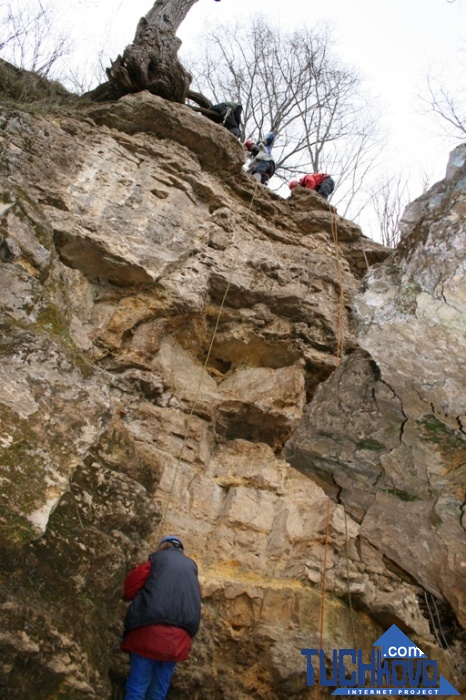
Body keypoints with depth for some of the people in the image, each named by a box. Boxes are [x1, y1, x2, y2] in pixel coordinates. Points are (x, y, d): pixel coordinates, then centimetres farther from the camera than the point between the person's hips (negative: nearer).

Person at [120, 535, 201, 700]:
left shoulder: (158, 557, 9)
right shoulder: (191, 565, 21)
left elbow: (133, 581, 4)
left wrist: (128, 596, 24)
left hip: (151, 627, -4)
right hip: (180, 634, 4)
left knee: (137, 686, 0)